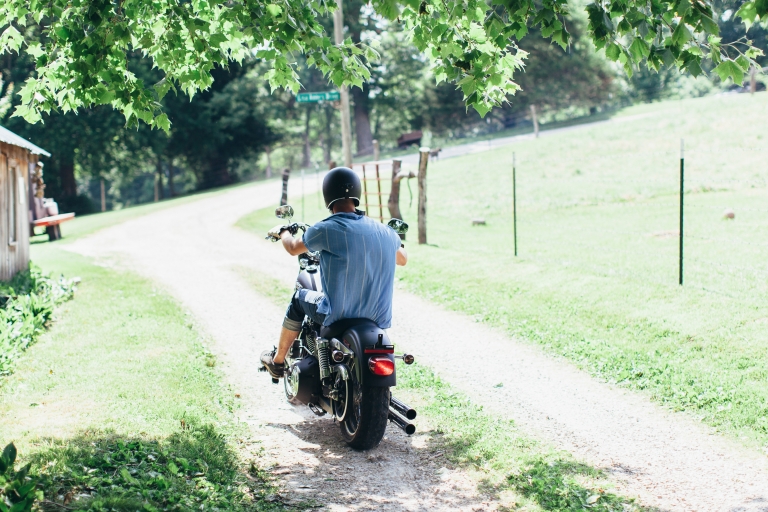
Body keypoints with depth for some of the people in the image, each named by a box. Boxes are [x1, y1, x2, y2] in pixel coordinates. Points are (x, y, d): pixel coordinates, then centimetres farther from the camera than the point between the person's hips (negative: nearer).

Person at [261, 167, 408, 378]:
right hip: (379, 320, 4)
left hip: (339, 317, -4)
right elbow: (403, 258, 19)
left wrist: (282, 232, 27)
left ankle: (277, 361, 39)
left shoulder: (327, 230, -16)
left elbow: (294, 248, 5)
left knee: (299, 299, 24)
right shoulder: (384, 232, -3)